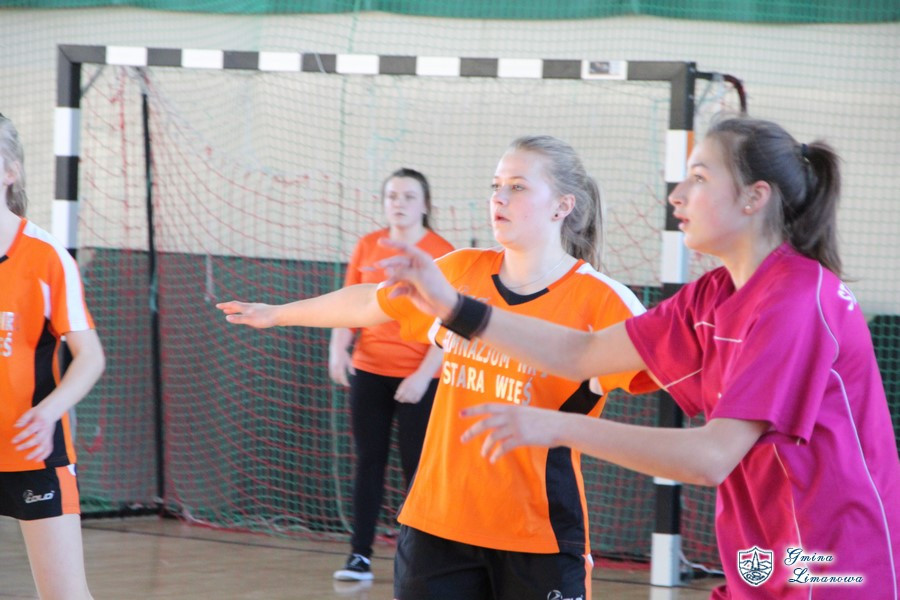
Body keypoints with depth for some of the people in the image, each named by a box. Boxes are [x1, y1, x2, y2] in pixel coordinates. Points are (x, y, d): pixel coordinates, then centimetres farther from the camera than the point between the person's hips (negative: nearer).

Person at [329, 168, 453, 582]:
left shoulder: (442, 253, -8)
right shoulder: (367, 247, 5)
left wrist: (423, 375, -18)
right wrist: (338, 349, -7)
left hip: (418, 378, -4)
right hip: (368, 372, 4)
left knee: (416, 466, 0)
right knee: (369, 462, 5)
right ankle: (360, 555, 8)